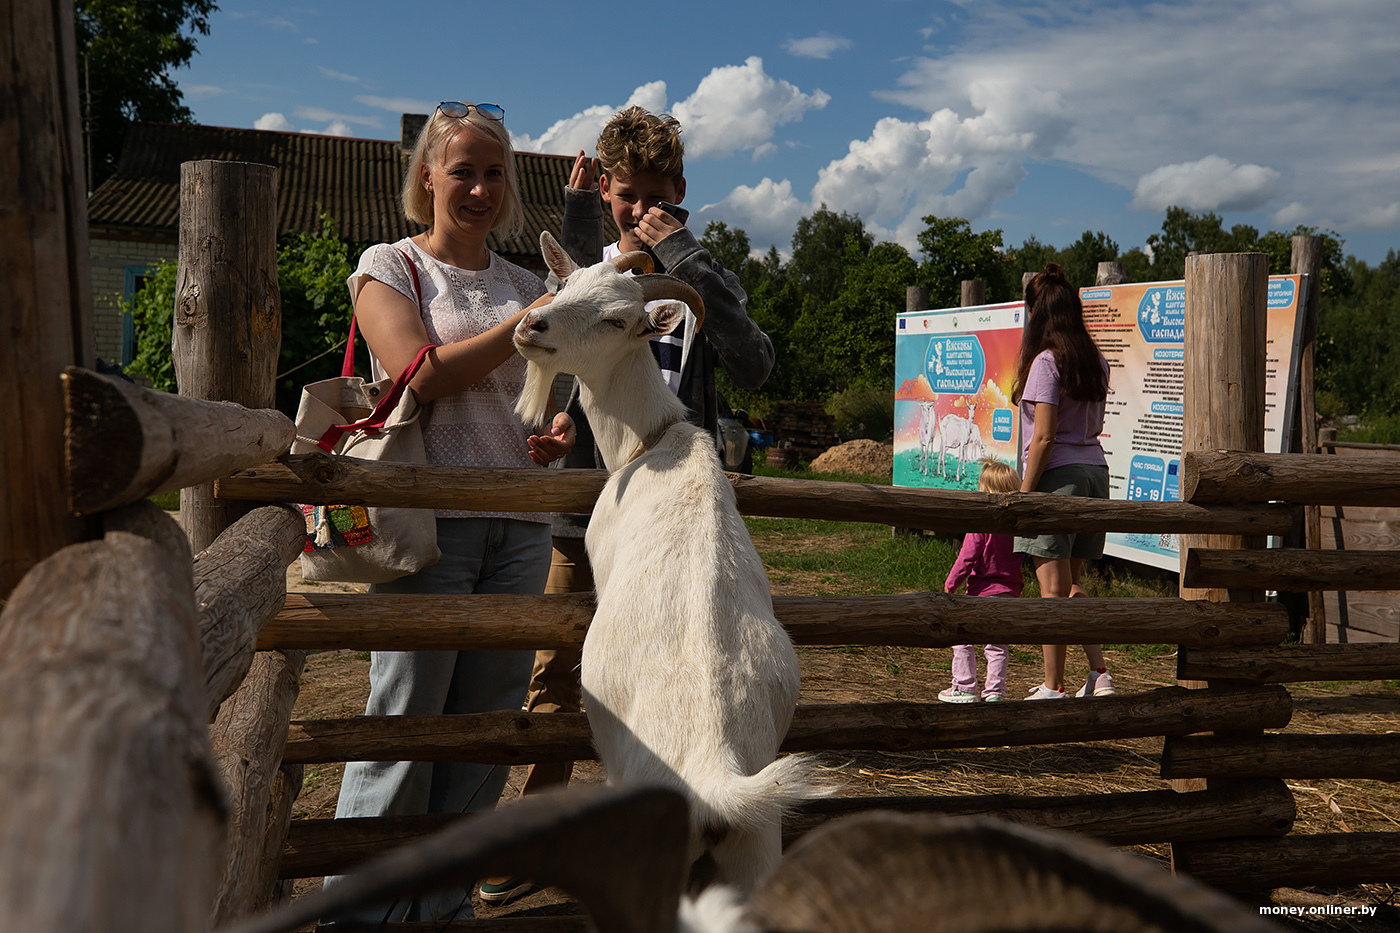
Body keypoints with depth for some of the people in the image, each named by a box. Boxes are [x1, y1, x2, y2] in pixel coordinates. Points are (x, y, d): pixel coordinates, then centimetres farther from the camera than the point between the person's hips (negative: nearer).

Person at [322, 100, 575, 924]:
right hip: (426, 514, -4)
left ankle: (447, 900, 21)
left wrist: (560, 429, -1)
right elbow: (420, 374, -10)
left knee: (487, 719, 8)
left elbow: (555, 387, 23)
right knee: (405, 717, -3)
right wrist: (530, 322, -11)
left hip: (521, 522, 5)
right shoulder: (389, 266, 5)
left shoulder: (528, 285, 18)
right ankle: (363, 901, 13)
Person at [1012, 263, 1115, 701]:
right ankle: (1099, 674, 15)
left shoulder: (1046, 361, -11)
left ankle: (1053, 689, 4)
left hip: (1057, 475, -8)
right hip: (1095, 469, 8)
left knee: (1054, 590, -2)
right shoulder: (1096, 361, 11)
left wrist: (1024, 492, -12)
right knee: (1071, 585, 18)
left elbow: (1043, 437, -16)